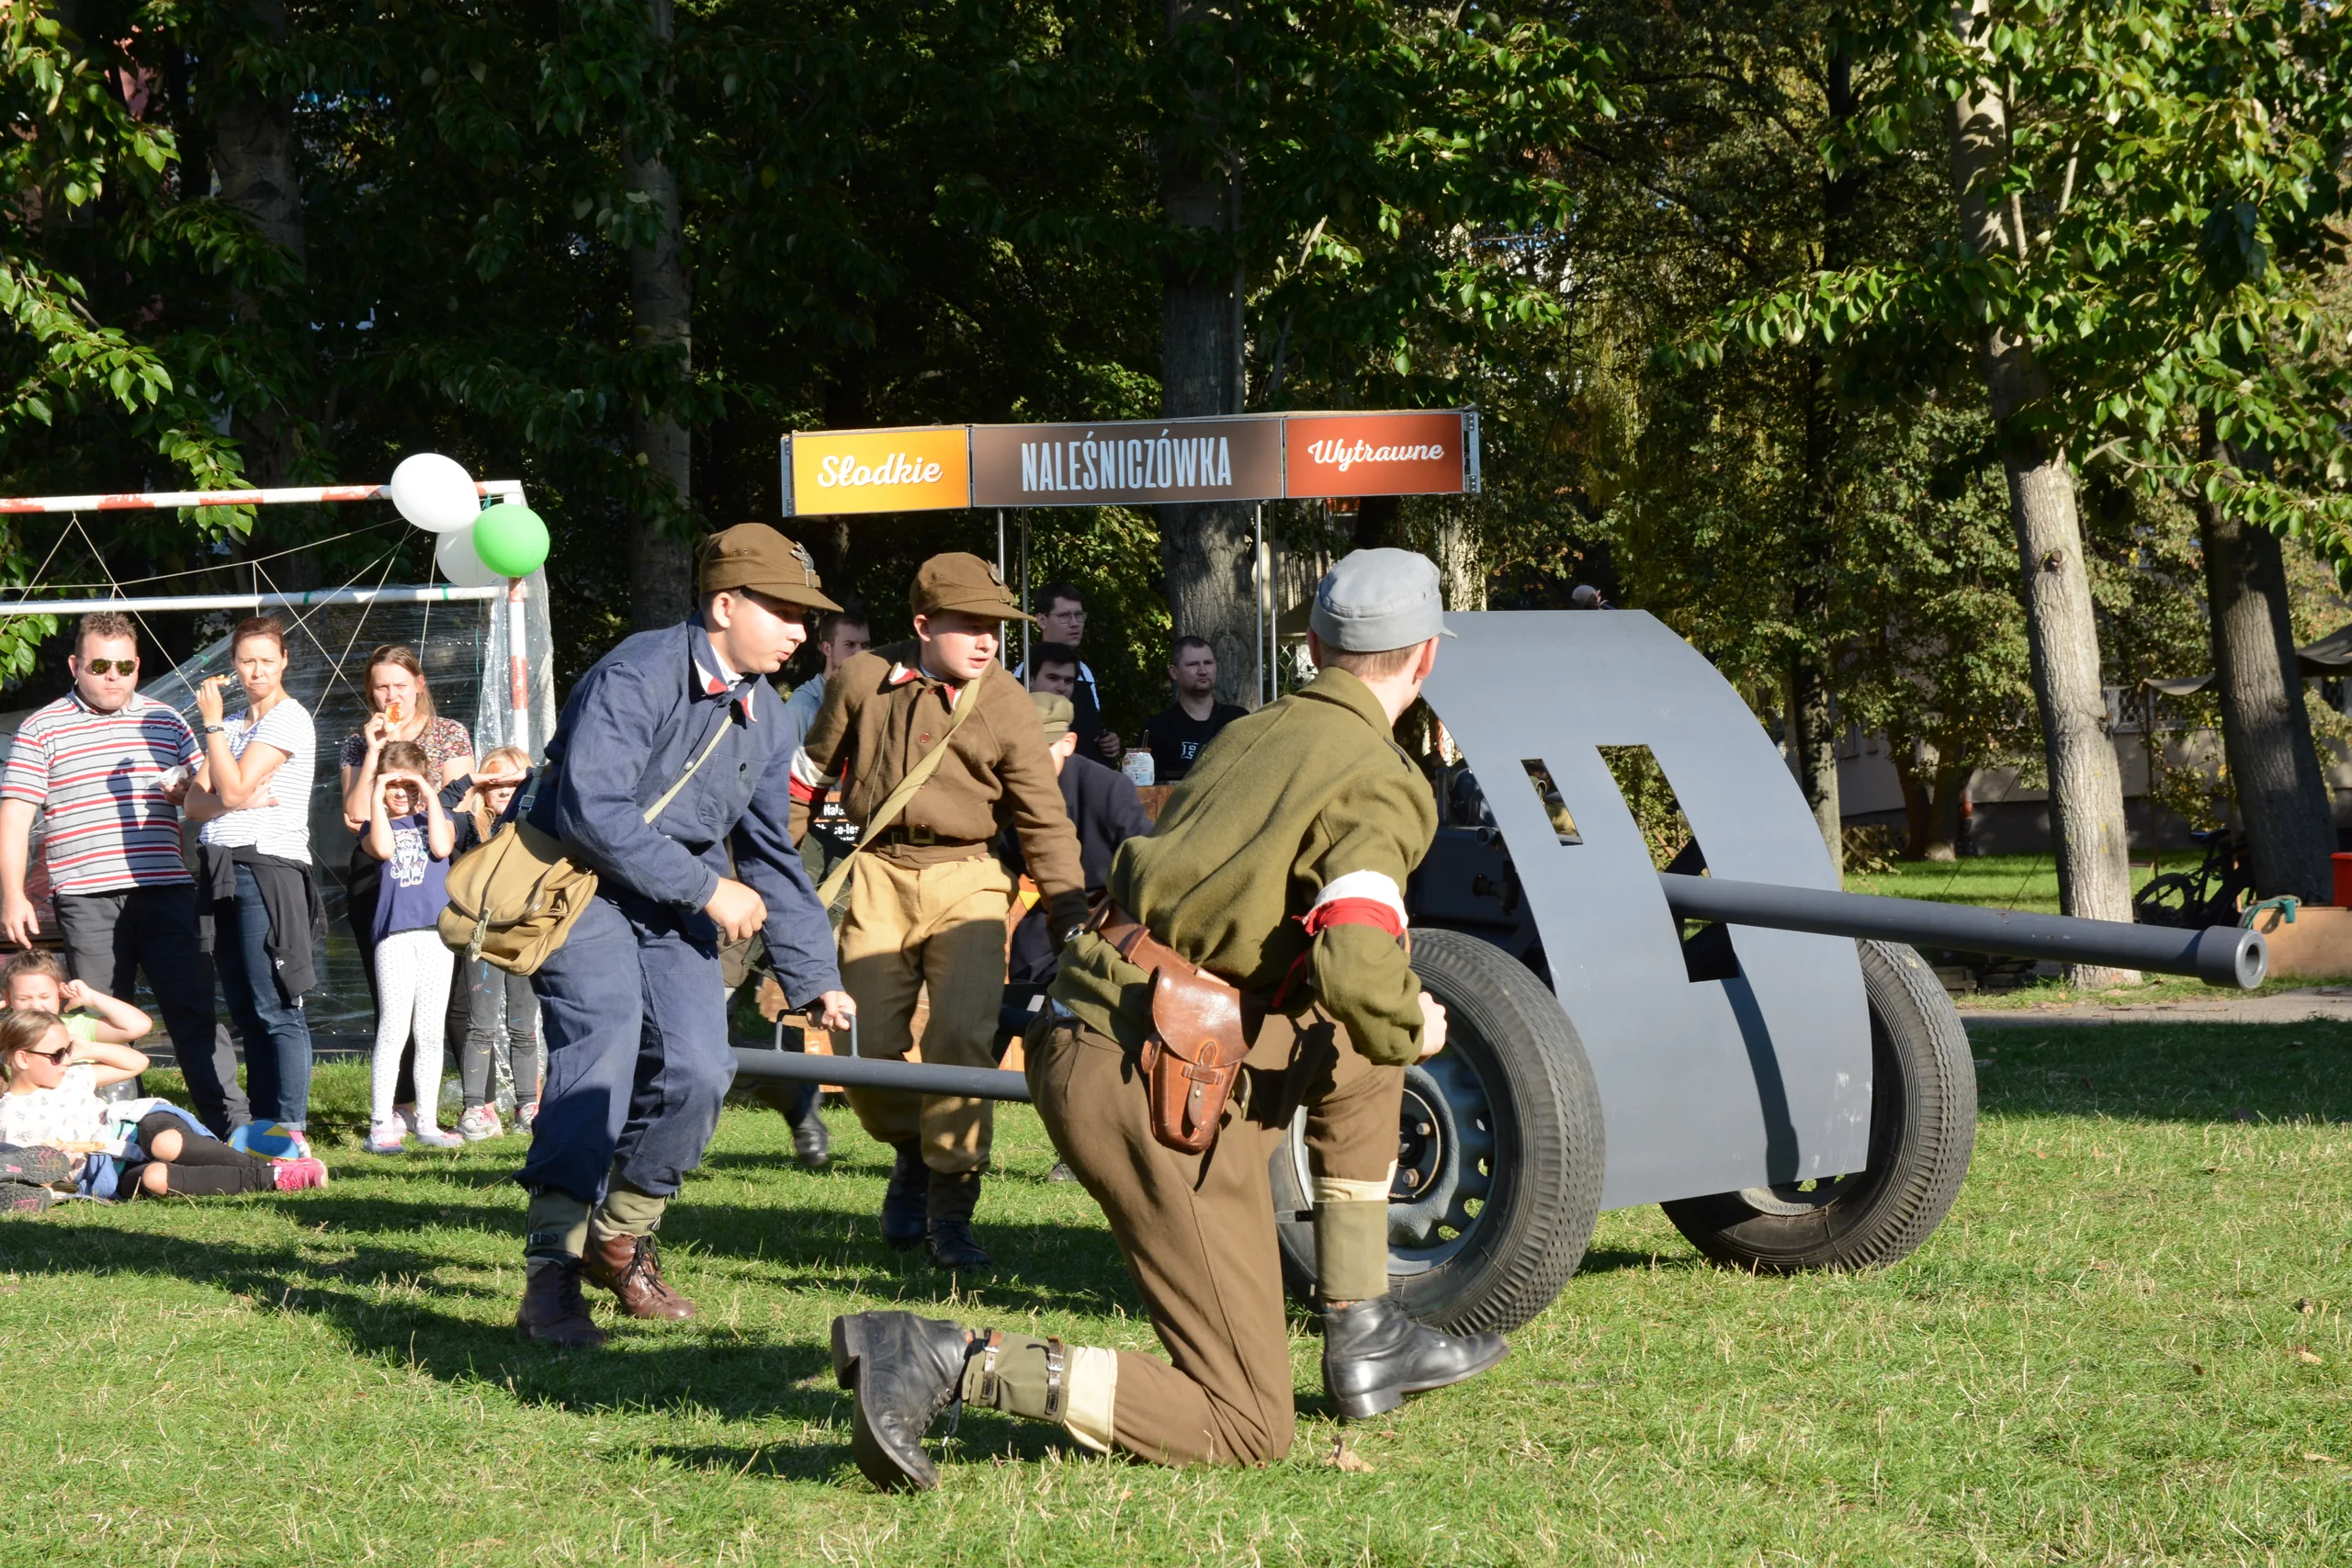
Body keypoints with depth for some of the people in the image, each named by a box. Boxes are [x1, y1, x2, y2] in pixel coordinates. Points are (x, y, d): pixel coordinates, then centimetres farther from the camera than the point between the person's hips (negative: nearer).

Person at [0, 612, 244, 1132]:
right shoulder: (42, 730, 5)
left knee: (193, 1009, -2)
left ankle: (231, 1125, -2)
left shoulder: (165, 723, 14)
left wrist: (184, 791, -3)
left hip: (166, 891, 2)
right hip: (86, 899, -2)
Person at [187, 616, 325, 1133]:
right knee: (245, 1012, 8)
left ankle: (290, 1126, -12)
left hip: (268, 866, -8)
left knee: (276, 1009, -11)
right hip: (224, 872, 8)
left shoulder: (290, 720, -5)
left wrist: (213, 723, -8)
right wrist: (236, 802, -10)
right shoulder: (235, 722, 19)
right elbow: (196, 801, 10)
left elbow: (234, 786, -14)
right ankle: (263, 1124, 12)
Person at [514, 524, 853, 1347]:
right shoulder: (636, 676, -19)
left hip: (678, 908, 7)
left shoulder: (764, 717, 8)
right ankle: (550, 1277, -24)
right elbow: (593, 809, -28)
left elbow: (771, 855, 17)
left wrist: (815, 979, 13)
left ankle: (621, 1244, 15)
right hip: (583, 884, -7)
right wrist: (708, 887, -23)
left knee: (696, 1070, -8)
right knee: (601, 1046, -25)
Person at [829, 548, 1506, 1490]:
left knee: (1353, 1051, 28)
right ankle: (947, 1361, -18)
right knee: (1244, 1433, -2)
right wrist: (1412, 1031, 0)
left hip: (1074, 1035, 8)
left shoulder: (1247, 736, 17)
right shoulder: (1380, 786, -7)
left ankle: (1365, 1339, 27)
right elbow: (1358, 973, -24)